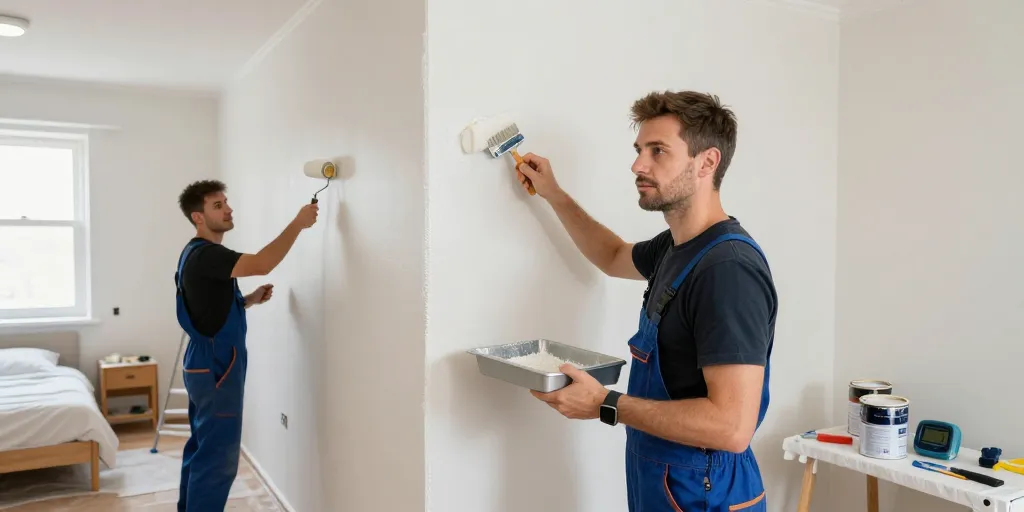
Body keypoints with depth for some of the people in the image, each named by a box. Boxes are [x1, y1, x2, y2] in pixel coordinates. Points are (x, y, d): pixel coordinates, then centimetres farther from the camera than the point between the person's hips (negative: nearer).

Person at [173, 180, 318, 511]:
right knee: (217, 457, -4)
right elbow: (263, 264, -31)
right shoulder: (203, 254, -18)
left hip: (205, 367, 10)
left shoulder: (201, 254, 14)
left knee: (200, 449, 18)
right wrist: (298, 223, -25)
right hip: (215, 370, -10)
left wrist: (252, 299, 8)